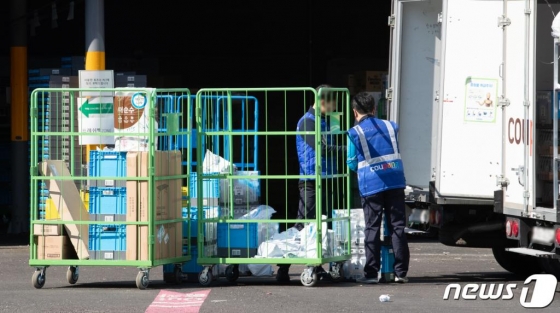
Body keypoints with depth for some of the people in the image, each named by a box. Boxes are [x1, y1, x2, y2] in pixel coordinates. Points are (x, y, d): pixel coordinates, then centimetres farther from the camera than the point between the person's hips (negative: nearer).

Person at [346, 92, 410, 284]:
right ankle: (401, 272, 4)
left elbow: (352, 163, 5)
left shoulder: (355, 133, -2)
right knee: (397, 226, 5)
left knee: (372, 228, 1)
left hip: (371, 185, -3)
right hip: (395, 181, 3)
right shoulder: (390, 127, 10)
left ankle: (371, 273, 0)